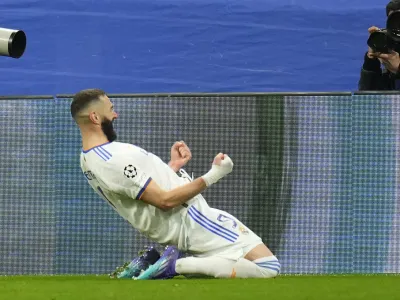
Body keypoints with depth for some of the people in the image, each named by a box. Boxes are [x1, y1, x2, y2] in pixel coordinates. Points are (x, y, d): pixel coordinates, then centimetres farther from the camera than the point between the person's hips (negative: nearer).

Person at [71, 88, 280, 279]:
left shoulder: (89, 160, 7)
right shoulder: (114, 160, -24)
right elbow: (165, 200, -23)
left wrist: (173, 166, 9)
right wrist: (212, 177, -18)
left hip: (168, 229, 10)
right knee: (268, 267, -14)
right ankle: (178, 265, -14)